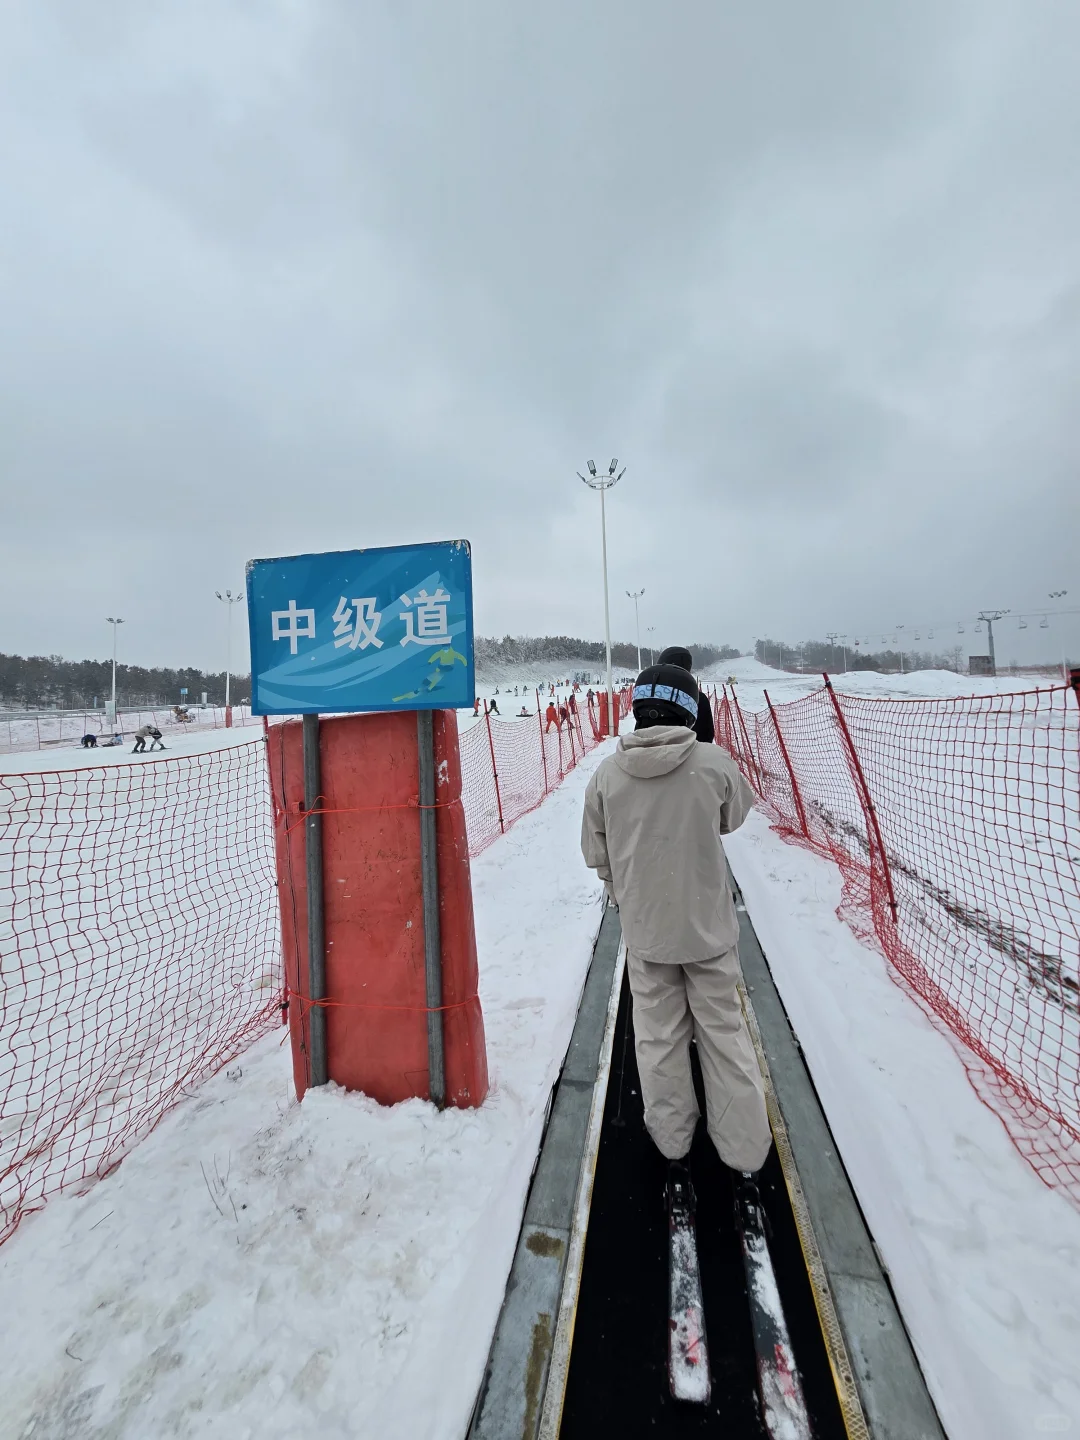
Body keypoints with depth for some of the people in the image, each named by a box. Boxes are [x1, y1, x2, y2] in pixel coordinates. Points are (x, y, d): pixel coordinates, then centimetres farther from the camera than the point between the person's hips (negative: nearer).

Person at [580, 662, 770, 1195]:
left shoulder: (607, 773, -14)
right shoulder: (714, 763, -17)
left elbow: (597, 854, -3)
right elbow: (734, 817, 2)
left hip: (644, 930, 1)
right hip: (709, 926, 0)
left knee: (658, 1037, 19)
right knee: (723, 1033, 18)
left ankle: (673, 1145, 38)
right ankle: (745, 1152, 33)